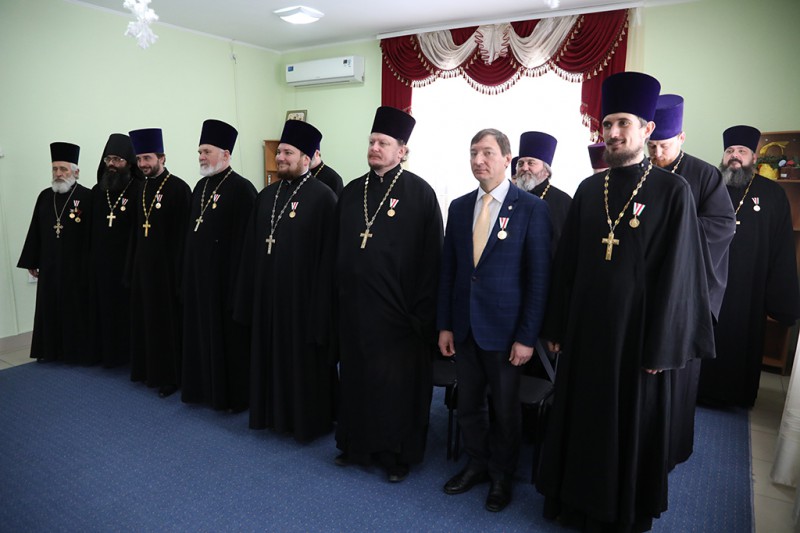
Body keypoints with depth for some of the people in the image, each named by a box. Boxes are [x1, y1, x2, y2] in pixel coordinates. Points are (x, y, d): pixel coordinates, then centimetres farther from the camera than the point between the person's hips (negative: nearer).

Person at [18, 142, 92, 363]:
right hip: (48, 266, 5)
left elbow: (91, 235, -12)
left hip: (76, 267, -5)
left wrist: (88, 267, -14)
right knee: (49, 309, 13)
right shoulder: (44, 196, 8)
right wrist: (31, 262, 10)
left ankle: (77, 351, 16)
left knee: (75, 310, 4)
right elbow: (35, 232, 11)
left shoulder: (86, 197, -9)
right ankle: (50, 350, 26)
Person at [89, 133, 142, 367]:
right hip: (101, 263, 5)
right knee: (105, 308, 12)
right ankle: (108, 353, 25)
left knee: (129, 309, 2)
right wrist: (91, 258, 8)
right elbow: (91, 229, 12)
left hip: (129, 262, -5)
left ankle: (132, 355, 16)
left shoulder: (140, 190, -8)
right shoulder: (96, 191, 10)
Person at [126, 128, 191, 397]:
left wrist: (179, 272, -16)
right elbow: (137, 228, 14)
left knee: (168, 321, 2)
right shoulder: (141, 188, 10)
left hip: (167, 266, -7)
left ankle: (171, 376, 16)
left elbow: (183, 233, -15)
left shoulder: (179, 188, -12)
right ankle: (149, 369, 31)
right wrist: (132, 265, 12)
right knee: (145, 319, 15)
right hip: (143, 264, 7)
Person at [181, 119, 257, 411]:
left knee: (229, 335, 4)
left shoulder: (241, 188, -13)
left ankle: (234, 394, 20)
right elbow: (192, 230, 15)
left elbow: (244, 238, -17)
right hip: (198, 275, 8)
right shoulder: (201, 186, 11)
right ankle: (207, 387, 32)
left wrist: (237, 282, -18)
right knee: (203, 331, 16)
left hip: (226, 276, -8)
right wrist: (188, 273, 12)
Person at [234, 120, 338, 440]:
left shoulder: (322, 197, -11)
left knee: (303, 360, 7)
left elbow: (327, 254, -14)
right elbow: (251, 248, 11)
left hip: (302, 296, -6)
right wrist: (249, 297, 8)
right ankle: (274, 412, 36)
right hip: (267, 295, 7)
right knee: (270, 354, 17)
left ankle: (308, 420, 26)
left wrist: (320, 304, -15)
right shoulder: (266, 196, 9)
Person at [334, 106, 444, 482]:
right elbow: (339, 248, 13)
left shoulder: (419, 193, -7)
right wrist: (338, 295, 9)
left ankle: (398, 452, 26)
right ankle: (358, 443, 35)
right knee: (356, 377, 16)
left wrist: (421, 312, -11)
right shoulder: (351, 192, 9)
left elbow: (430, 256, -9)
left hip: (396, 309, -5)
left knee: (398, 383, 7)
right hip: (354, 306, 5)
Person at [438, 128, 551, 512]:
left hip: (505, 329, -4)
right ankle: (477, 464, 39)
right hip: (464, 327, 4)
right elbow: (448, 269, 7)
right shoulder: (459, 207, 6)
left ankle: (501, 475, 35)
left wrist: (527, 336, -12)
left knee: (505, 408, 13)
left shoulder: (531, 208, -8)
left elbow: (538, 276, -10)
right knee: (468, 404, 16)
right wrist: (444, 325, 5)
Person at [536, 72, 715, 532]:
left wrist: (661, 347, -12)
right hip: (585, 325, 4)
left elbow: (676, 273, -9)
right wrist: (557, 327, 5)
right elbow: (567, 263, 7)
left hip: (637, 328, -4)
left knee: (632, 422, 10)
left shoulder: (673, 191, -7)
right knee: (581, 416, 14)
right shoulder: (588, 190, 5)